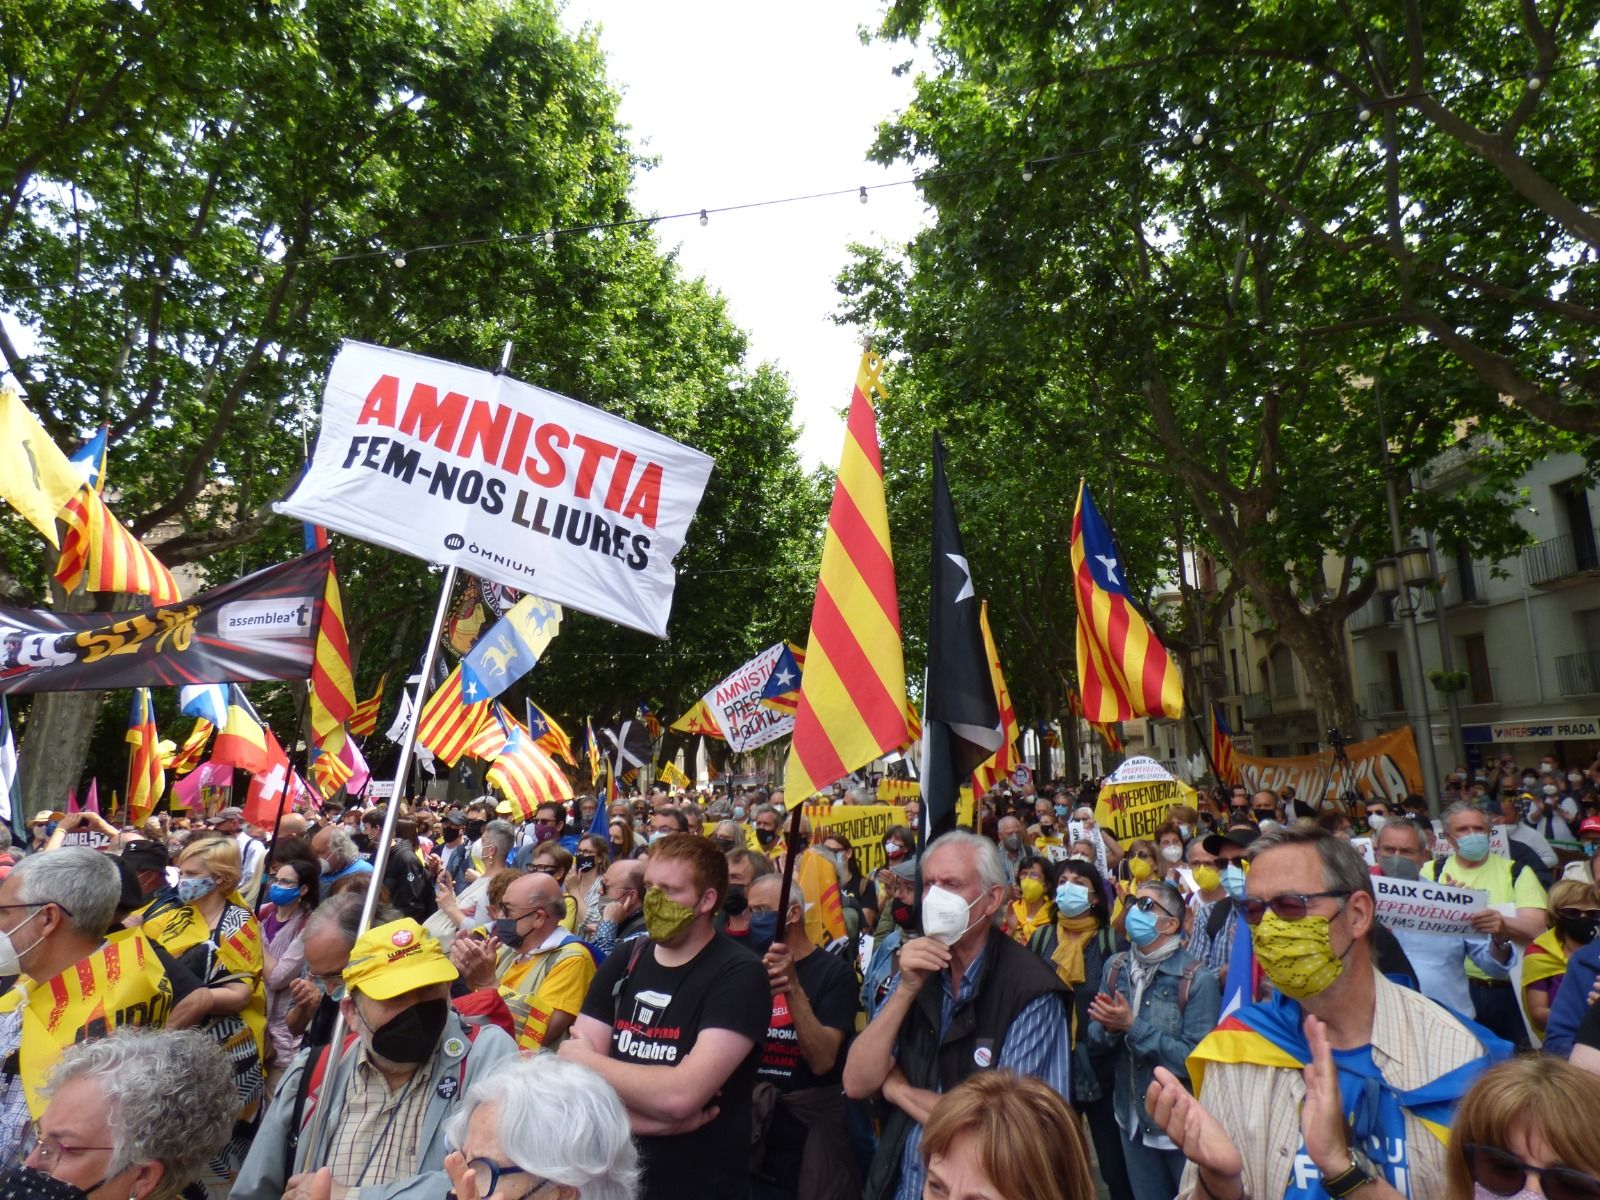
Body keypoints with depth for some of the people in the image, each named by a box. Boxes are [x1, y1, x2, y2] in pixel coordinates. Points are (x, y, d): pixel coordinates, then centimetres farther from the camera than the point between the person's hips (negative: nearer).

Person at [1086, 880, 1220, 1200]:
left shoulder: (1198, 980, -18)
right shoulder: (1115, 968, -3)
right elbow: (1094, 1041, 1)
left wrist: (1133, 1026, -27)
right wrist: (1109, 1028, -21)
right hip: (1133, 1121, 5)